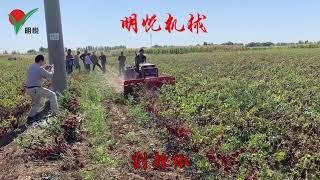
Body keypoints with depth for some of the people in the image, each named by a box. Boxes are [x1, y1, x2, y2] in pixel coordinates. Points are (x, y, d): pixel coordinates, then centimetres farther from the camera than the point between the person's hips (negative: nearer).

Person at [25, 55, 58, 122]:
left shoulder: (31, 66, 14)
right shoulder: (40, 68, -14)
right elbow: (50, 75, -6)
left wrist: (46, 69, 21)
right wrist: (52, 69, 12)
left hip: (29, 89, 9)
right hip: (36, 89, -9)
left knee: (36, 103, 26)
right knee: (52, 95, 4)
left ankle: (30, 117, 19)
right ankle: (55, 111, 6)